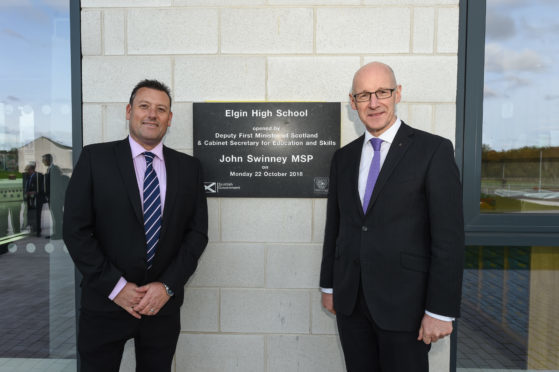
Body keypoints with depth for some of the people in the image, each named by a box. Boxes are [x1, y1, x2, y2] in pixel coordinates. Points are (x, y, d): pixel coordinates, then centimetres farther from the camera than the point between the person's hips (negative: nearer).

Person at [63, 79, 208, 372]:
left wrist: (168, 286, -9)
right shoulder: (94, 158, -4)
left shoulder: (189, 167, 1)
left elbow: (197, 232, -1)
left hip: (164, 304, 2)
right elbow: (75, 229, -7)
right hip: (105, 302, -1)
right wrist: (115, 286, -11)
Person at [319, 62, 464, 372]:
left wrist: (441, 311, -12)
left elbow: (449, 236, -10)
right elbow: (334, 227, 10)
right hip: (349, 301, 4)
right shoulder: (343, 157, 7)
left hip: (403, 303, -4)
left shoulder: (434, 150, -7)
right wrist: (328, 286, 12)